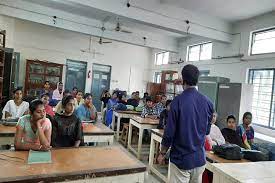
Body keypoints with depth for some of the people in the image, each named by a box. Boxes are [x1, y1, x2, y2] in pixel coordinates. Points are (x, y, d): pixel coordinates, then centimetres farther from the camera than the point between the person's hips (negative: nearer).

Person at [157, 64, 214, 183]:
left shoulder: (178, 101, -17)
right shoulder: (207, 102, -2)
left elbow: (170, 132, -14)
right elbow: (207, 130, 9)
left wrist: (162, 153, -1)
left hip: (181, 158, -5)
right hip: (200, 158, 5)